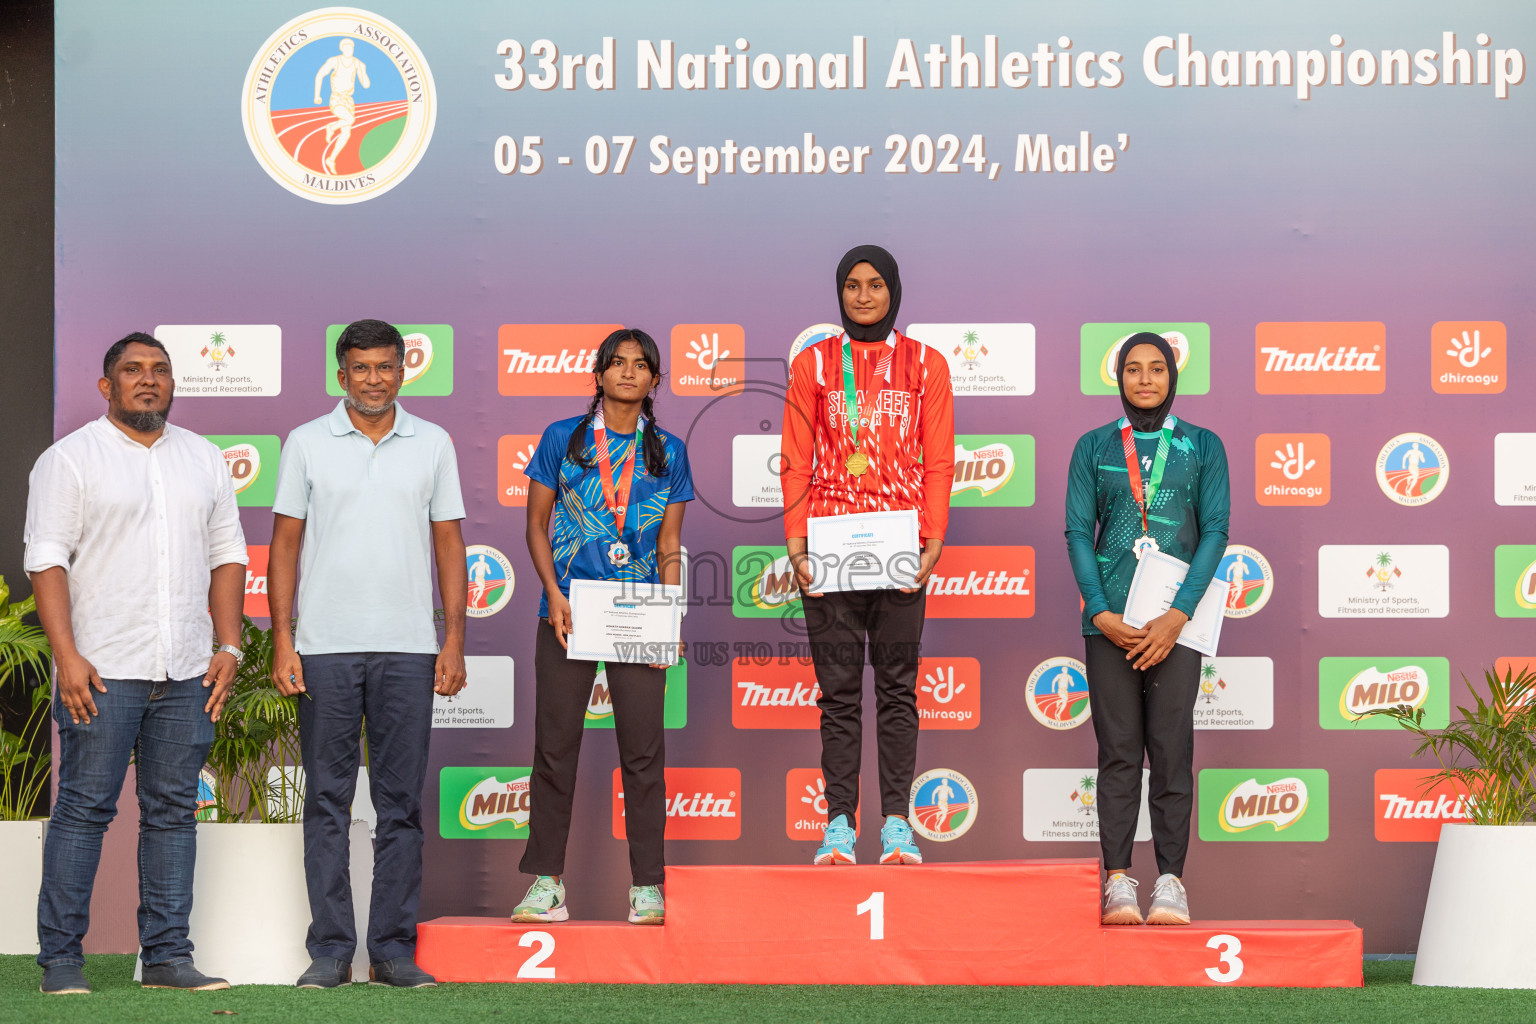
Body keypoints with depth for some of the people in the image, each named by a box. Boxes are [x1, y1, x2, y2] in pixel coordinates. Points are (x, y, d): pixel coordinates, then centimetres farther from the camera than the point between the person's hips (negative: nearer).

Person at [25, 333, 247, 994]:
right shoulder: (71, 459, 0)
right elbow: (47, 561, -6)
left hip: (186, 672, 5)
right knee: (84, 808, -4)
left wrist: (228, 647, 6)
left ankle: (166, 955, 8)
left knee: (173, 810, 5)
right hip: (102, 671, -5)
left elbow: (227, 555, 16)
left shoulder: (204, 460, 15)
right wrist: (66, 655, -15)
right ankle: (61, 958, 1)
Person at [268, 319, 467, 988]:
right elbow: (284, 547, 5)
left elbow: (449, 546, 9)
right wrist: (282, 642, -4)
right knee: (327, 801, 2)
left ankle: (394, 949, 8)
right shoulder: (307, 444, 5)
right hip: (325, 648, -1)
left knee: (401, 802, 2)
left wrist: (454, 641, 1)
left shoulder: (433, 444, 8)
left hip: (408, 650, 1)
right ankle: (330, 950, 6)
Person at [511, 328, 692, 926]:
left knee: (643, 749, -1)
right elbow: (537, 526, 7)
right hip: (569, 614, 0)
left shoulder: (668, 452, 8)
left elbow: (670, 547, 9)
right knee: (555, 743, 1)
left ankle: (647, 887, 4)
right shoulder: (562, 440, 5)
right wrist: (554, 594, -7)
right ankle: (546, 884, 7)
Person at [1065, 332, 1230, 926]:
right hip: (1109, 620, 1)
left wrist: (1176, 617, -9)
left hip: (1176, 619, -1)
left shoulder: (1203, 447, 9)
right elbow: (1078, 533, 6)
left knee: (1171, 748, -5)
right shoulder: (1094, 448, 11)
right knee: (1118, 749, -2)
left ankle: (1171, 883, -4)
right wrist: (1102, 614, -7)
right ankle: (1118, 882, -2)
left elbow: (1216, 531, 2)